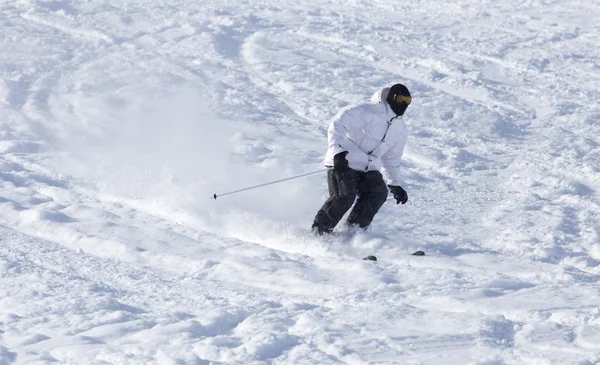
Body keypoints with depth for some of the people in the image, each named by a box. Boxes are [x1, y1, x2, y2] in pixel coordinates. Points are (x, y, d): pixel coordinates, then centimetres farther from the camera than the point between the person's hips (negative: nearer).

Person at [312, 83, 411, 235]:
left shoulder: (401, 130, 13)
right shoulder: (367, 112, -13)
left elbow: (391, 159, 25)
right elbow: (338, 124, -22)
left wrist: (395, 184, 16)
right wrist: (339, 151, -34)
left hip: (368, 168, 7)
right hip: (343, 162, -7)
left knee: (379, 193, -19)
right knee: (345, 195, -25)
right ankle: (319, 230, -9)